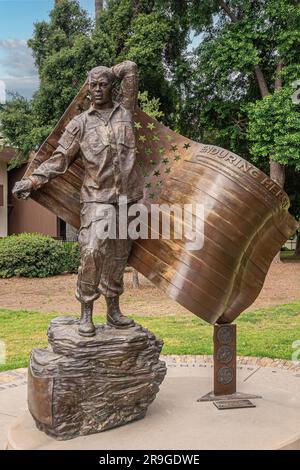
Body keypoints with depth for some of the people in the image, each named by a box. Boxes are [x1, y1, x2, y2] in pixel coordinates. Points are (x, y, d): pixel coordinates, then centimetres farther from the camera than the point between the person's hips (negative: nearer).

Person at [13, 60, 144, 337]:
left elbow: (130, 67, 18)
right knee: (92, 251, -18)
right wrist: (33, 180, -5)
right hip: (97, 198, -2)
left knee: (118, 256, 8)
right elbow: (60, 158, 5)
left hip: (127, 197, 2)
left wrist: (107, 75, 27)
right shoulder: (80, 123, 9)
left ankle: (114, 311, 20)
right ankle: (86, 314, -5)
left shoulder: (125, 111, 13)